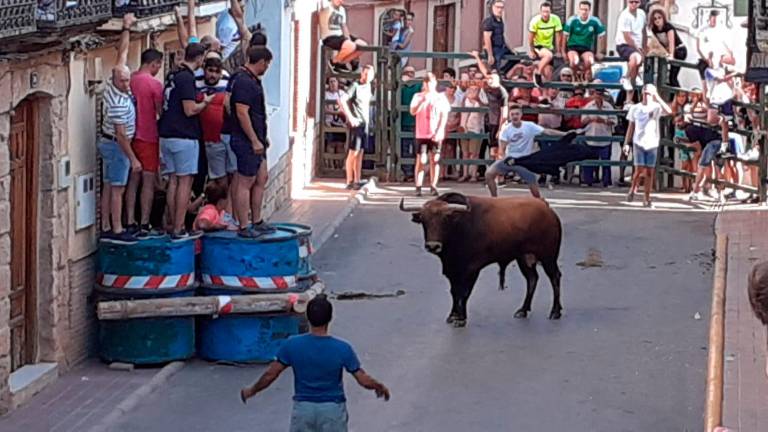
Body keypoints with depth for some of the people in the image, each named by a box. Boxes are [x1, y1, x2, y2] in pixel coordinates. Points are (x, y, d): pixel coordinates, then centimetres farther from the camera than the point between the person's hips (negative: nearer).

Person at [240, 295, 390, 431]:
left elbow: (270, 374, -6)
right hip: (333, 409, -1)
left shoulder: (292, 345, -13)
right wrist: (380, 387, 12)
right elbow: (364, 380, -10)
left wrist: (251, 390, 12)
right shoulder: (342, 349, -16)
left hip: (303, 408, 1)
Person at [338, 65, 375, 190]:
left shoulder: (368, 86, 11)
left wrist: (368, 120, 16)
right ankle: (349, 182, -3)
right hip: (356, 123, -8)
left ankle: (357, 181, 12)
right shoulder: (355, 86, -12)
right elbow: (341, 100, -22)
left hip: (365, 123, 8)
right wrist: (350, 117, -21)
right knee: (353, 152, -6)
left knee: (360, 153, 9)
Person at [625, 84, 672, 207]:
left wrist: (658, 98, -24)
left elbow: (669, 111, -23)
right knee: (639, 170, -10)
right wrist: (626, 143, 6)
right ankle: (632, 189, 16)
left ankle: (647, 198, 7)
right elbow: (631, 127, 10)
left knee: (649, 172, 1)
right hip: (638, 142, 0)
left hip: (652, 143, 0)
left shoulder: (656, 107, -1)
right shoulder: (635, 108, 6)